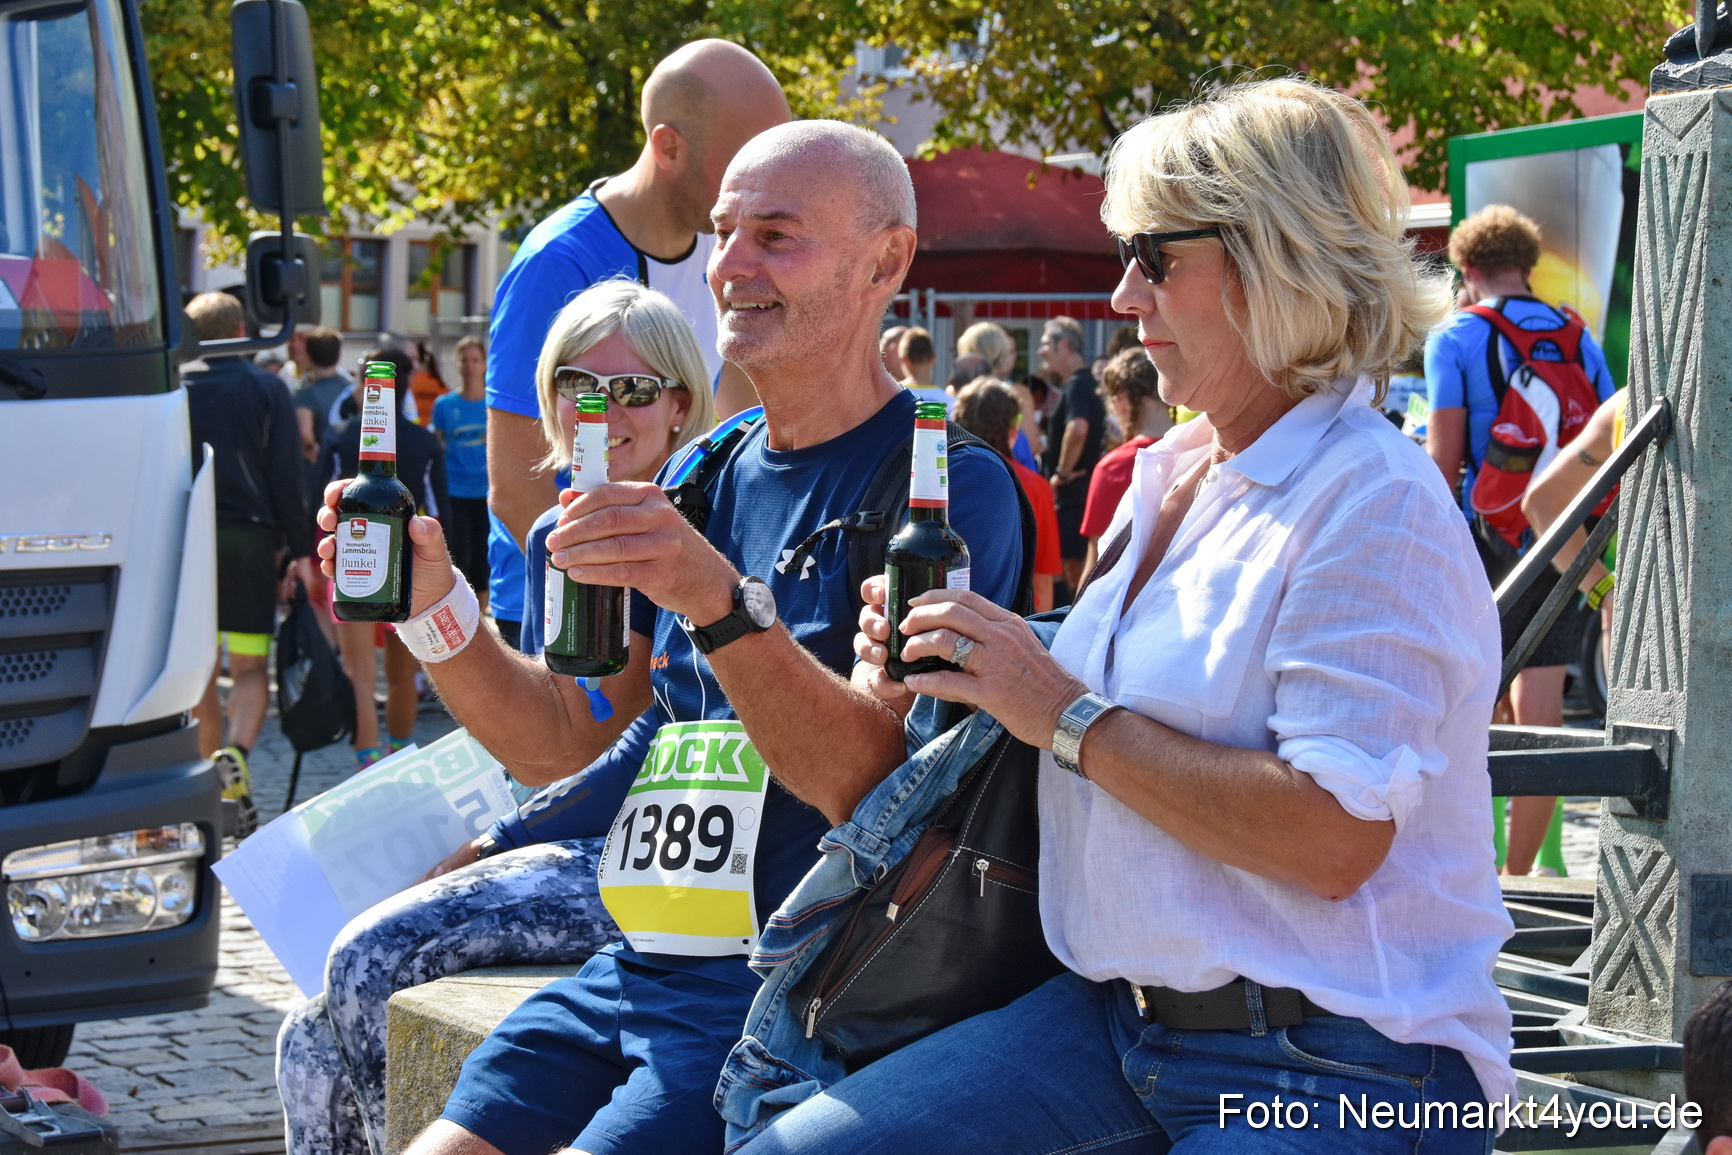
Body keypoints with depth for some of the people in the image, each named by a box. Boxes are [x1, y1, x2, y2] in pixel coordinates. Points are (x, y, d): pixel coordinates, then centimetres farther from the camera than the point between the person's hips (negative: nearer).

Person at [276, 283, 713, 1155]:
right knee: (315, 1041, -8)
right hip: (561, 850, 8)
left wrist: (494, 848, -12)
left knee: (379, 957, -24)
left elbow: (661, 752, -14)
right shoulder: (554, 538, 18)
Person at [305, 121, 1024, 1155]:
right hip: (638, 968, 7)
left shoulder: (947, 483, -7)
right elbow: (557, 742, 13)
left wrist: (719, 603, -32)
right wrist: (435, 605, -3)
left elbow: (871, 782, -19)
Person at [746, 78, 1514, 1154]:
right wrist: (957, 675, 3)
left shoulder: (1374, 501, -13)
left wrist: (1068, 714, -17)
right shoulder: (1166, 474, 13)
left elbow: (1334, 838, -23)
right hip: (1115, 1018, 8)